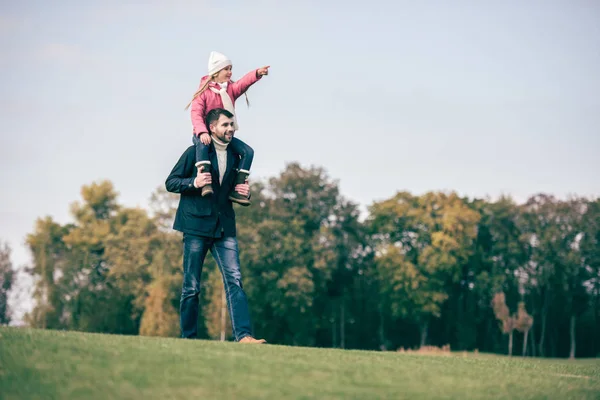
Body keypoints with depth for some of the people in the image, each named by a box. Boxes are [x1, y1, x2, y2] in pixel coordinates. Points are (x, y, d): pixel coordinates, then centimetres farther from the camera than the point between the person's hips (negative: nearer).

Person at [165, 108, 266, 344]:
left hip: (224, 227, 4)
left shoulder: (234, 157, 14)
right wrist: (194, 183, -18)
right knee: (191, 286, 1)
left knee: (234, 280, -11)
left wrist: (245, 193, 2)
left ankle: (243, 335, -18)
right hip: (196, 225, -4)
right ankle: (188, 337, 12)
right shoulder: (195, 153, 0)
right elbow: (170, 183, 0)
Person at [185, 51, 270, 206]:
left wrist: (257, 73, -36)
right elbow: (196, 114, -17)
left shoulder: (231, 89, 7)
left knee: (248, 151, -12)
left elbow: (243, 83, -14)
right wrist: (202, 132, -36)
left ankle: (237, 190, -14)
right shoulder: (203, 92, -6)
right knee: (202, 144, -40)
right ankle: (206, 183, -46)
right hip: (205, 135, -5)